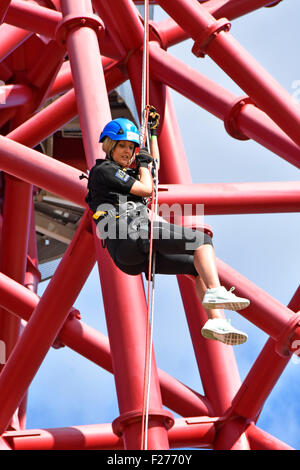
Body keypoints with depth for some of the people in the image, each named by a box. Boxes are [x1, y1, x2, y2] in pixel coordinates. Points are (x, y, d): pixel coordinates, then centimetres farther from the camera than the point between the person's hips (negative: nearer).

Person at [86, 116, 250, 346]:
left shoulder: (122, 172, 32)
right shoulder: (104, 169, 4)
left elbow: (153, 168, 47)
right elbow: (146, 189, 1)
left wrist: (152, 133, 46)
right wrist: (143, 163, 18)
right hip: (134, 234, -10)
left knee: (199, 265, 6)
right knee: (203, 241, -13)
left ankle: (216, 321, -9)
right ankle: (215, 292, -32)